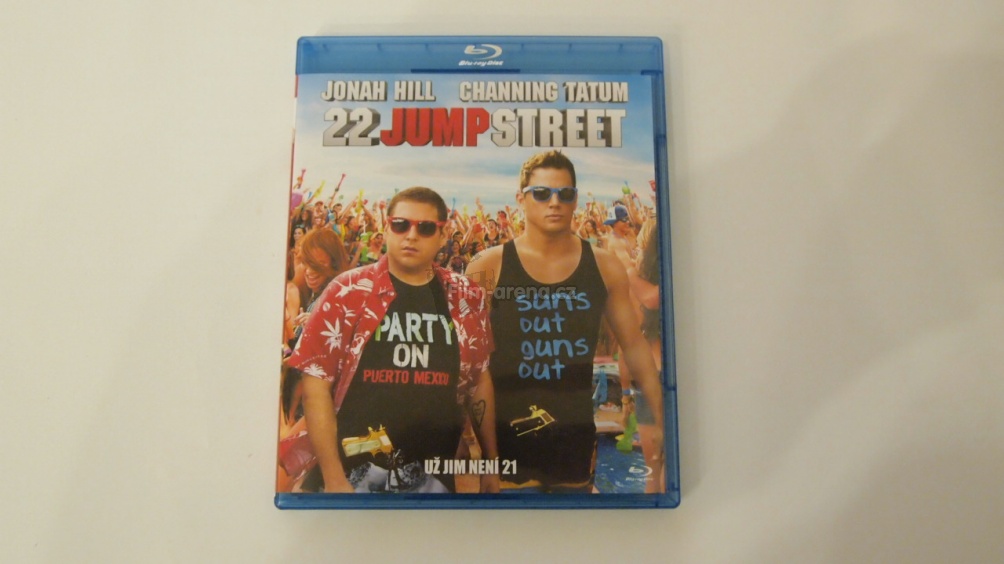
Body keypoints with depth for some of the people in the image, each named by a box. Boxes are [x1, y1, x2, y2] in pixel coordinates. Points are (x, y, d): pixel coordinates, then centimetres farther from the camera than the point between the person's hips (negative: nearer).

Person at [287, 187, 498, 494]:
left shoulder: (466, 298, 2)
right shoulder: (348, 292, -6)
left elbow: (479, 380, 9)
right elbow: (316, 380, -7)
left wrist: (491, 463, 8)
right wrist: (333, 479, -11)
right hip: (355, 472, -2)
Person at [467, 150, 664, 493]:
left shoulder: (605, 267, -1)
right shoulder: (488, 267, -7)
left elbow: (634, 346, 6)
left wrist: (661, 418, 4)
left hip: (578, 434, 3)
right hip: (509, 435, -2)